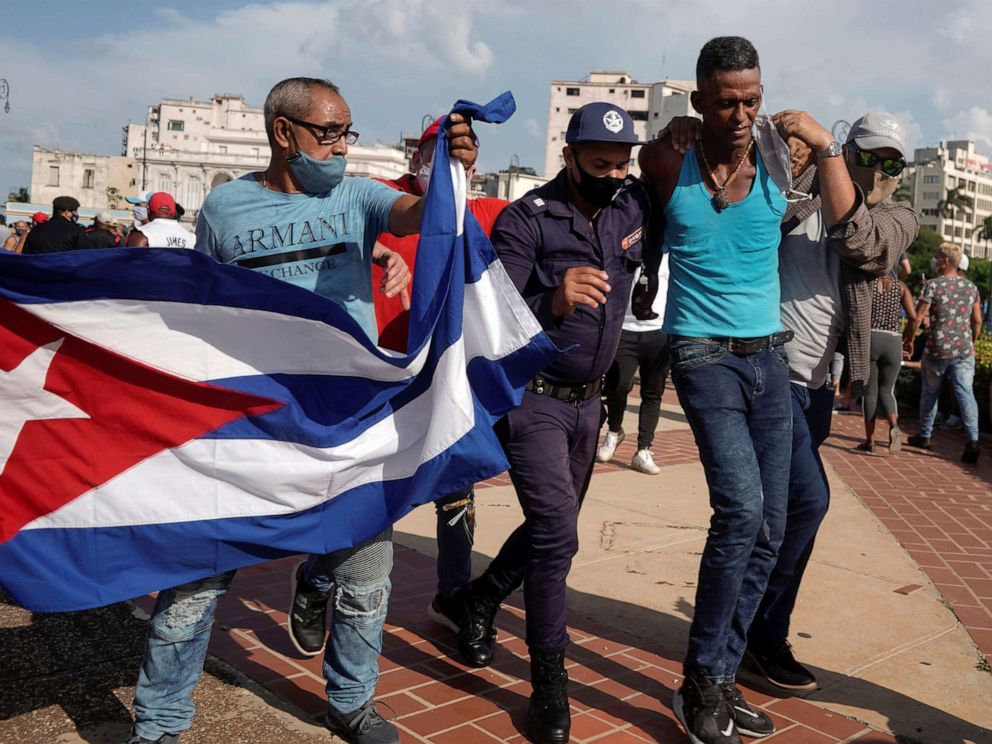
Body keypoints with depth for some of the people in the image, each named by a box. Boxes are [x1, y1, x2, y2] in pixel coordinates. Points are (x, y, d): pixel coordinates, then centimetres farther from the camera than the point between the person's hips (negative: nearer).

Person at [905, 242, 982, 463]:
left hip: (938, 349, -3)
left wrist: (908, 339, 4)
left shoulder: (933, 285, -7)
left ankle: (924, 436, 24)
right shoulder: (971, 287, 8)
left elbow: (917, 318, -9)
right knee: (965, 392, -3)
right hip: (964, 350, 3)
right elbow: (977, 321, 11)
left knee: (930, 392, 13)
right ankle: (972, 440, -15)